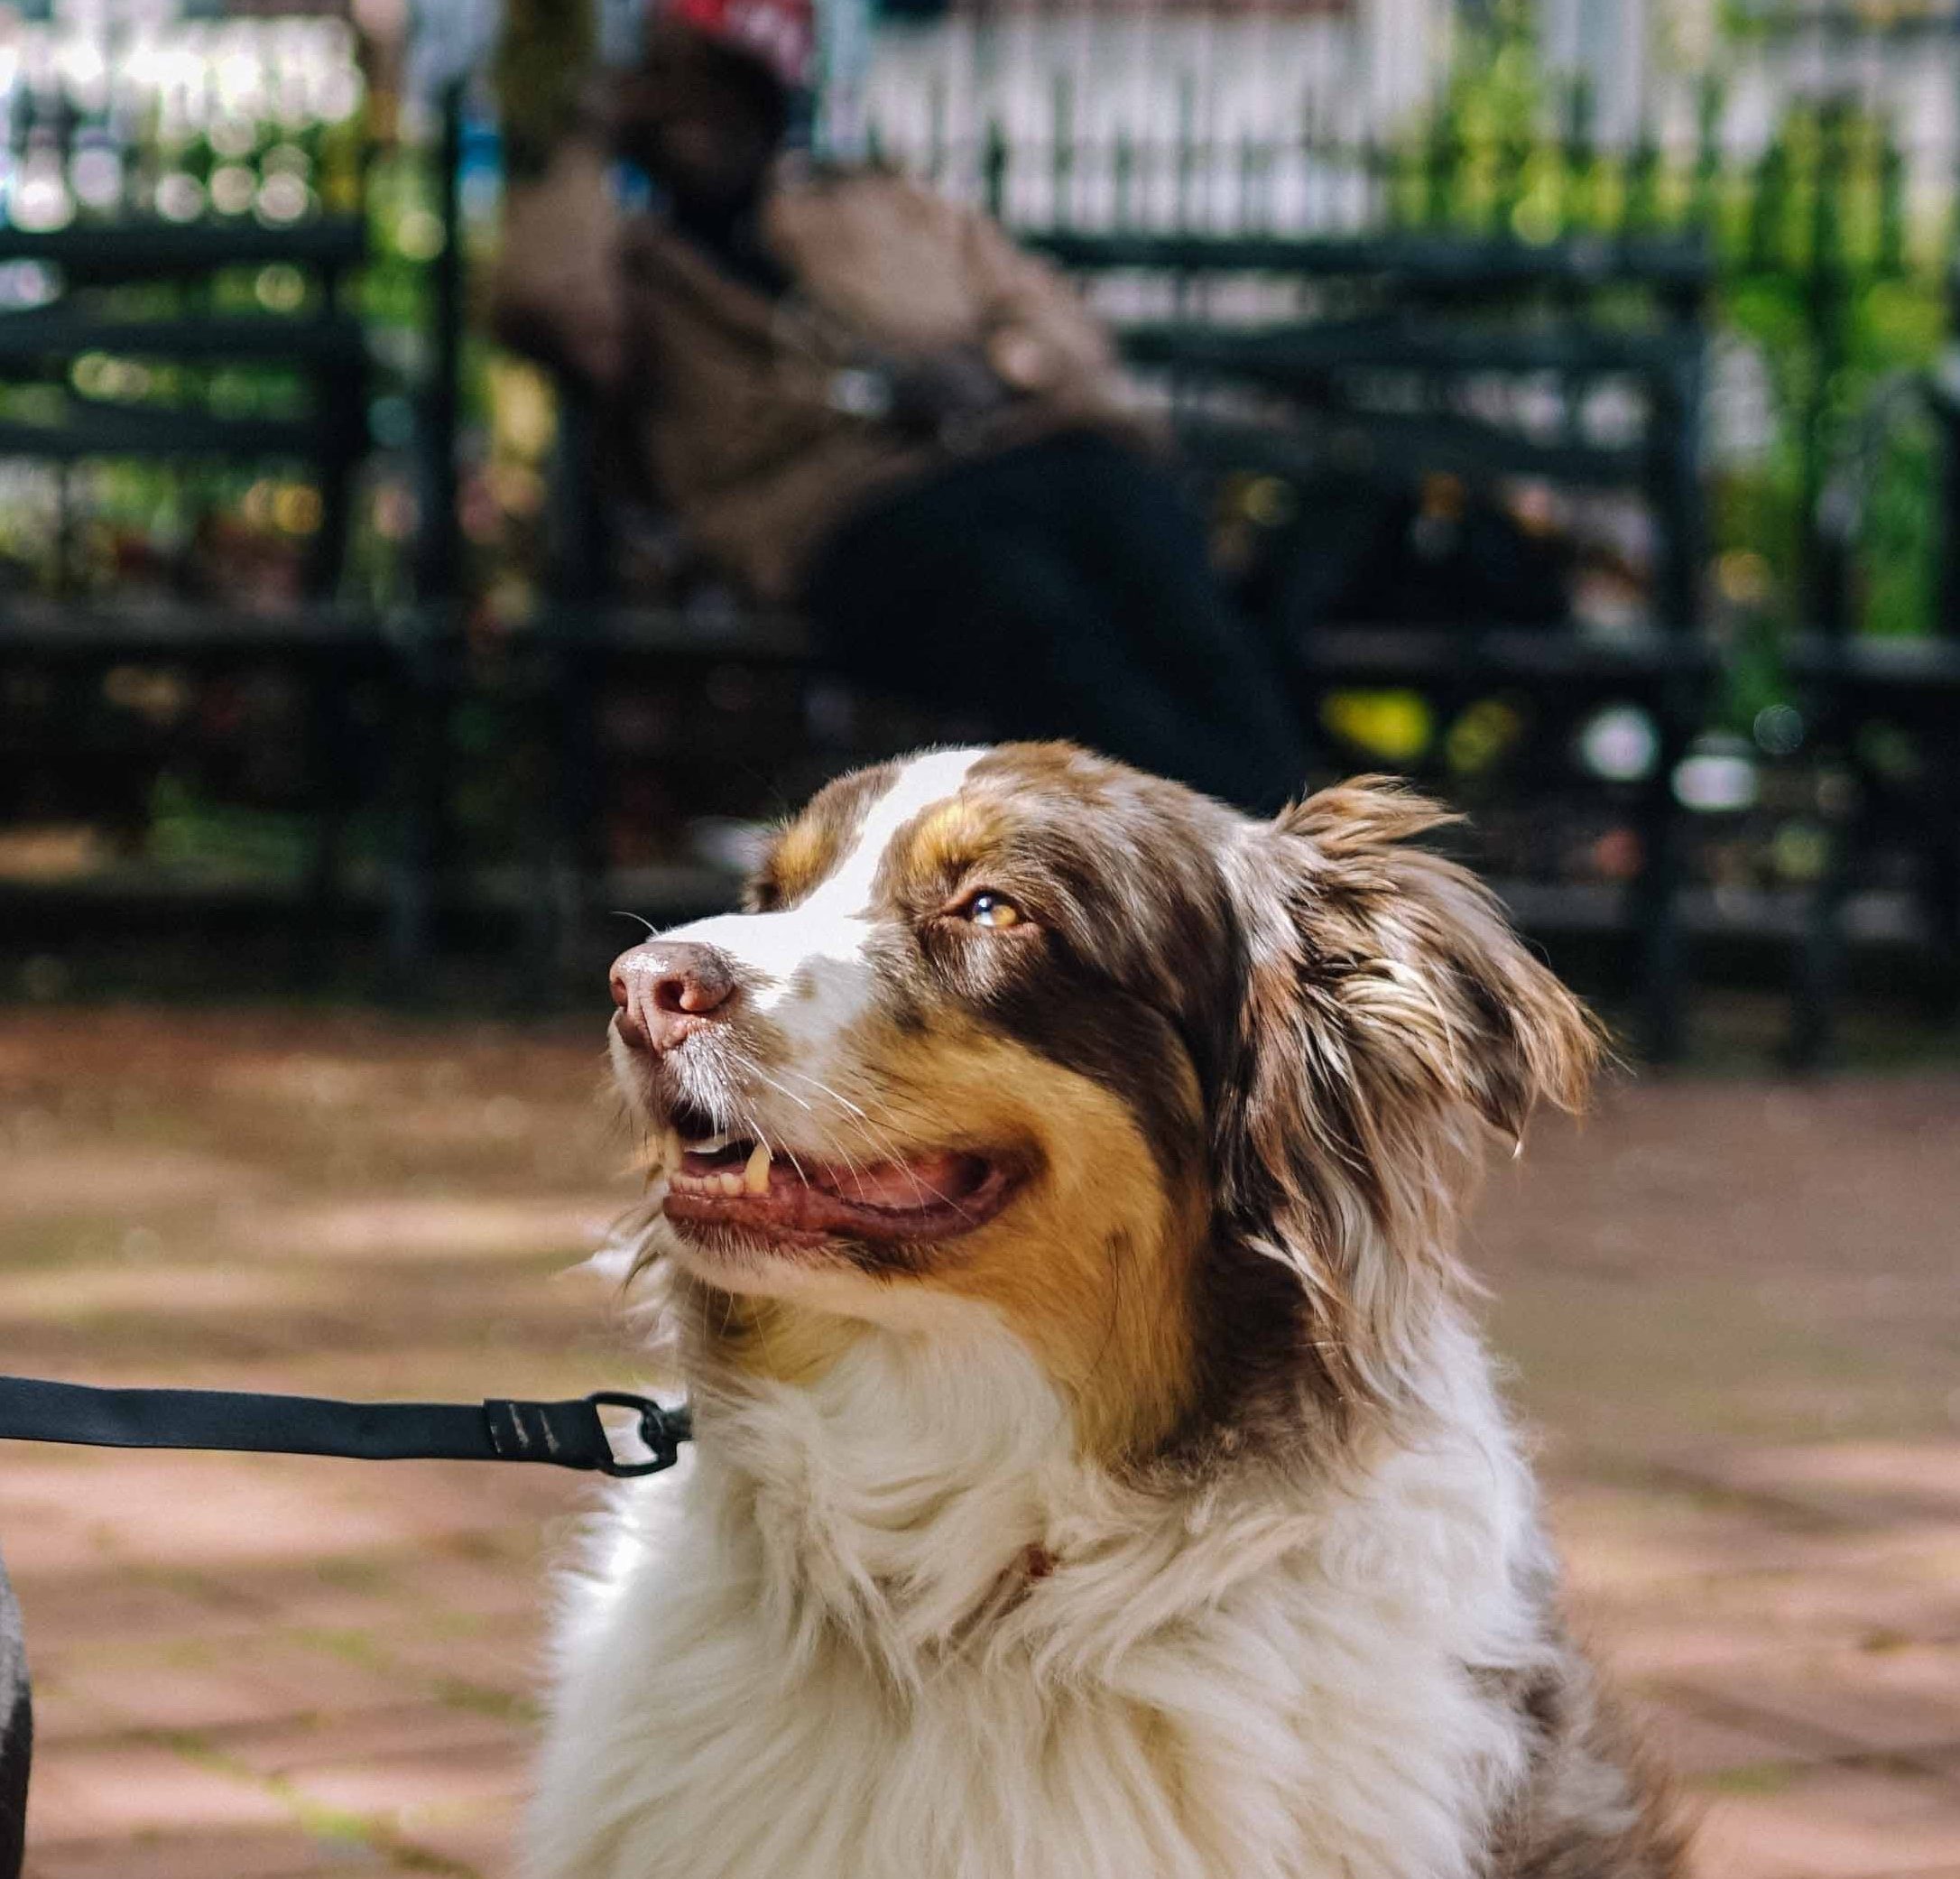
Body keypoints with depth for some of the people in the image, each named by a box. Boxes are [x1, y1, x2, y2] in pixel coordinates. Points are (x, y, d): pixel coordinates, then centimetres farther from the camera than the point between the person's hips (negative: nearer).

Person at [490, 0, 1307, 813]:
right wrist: (586, 136, 15)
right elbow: (549, 295, 1)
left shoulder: (887, 204, 34)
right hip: (863, 509, -4)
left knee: (1184, 628, -30)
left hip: (1049, 443, 4)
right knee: (1050, 642, -37)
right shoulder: (638, 265, 27)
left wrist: (987, 370, 2)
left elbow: (1063, 322, 25)